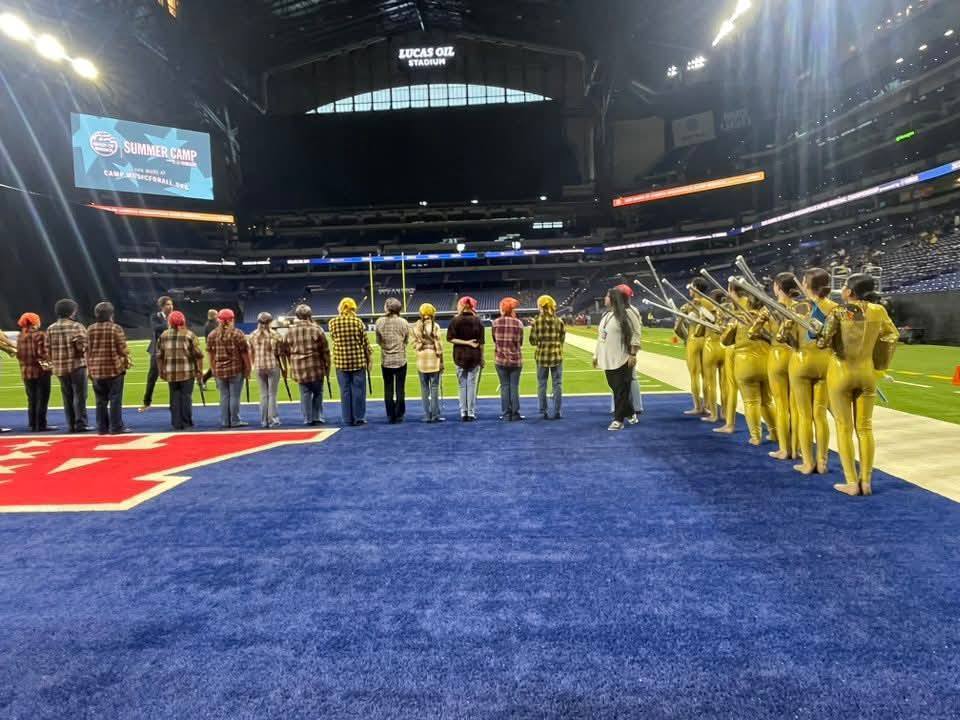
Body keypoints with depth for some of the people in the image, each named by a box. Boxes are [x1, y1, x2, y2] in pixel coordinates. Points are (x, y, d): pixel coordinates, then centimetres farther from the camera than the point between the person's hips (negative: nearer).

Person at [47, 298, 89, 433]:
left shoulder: (51, 329, 7)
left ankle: (71, 424, 15)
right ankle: (81, 424, -4)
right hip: (77, 365, -5)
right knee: (79, 395, -1)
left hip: (59, 367, 5)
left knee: (67, 396, 12)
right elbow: (82, 346, -16)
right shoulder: (76, 326, -8)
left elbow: (48, 349, 5)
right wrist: (84, 350, 6)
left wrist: (54, 361, 18)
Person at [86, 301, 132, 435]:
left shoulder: (90, 329, 6)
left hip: (96, 370, 5)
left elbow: (87, 350, 8)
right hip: (114, 369, -5)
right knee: (115, 399, -1)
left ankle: (102, 427, 14)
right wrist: (126, 363, 8)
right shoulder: (116, 328, -8)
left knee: (101, 400, 11)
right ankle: (116, 427, -1)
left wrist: (90, 368, 15)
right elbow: (122, 349, -8)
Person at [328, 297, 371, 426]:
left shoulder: (333, 322, -2)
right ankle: (359, 418, 12)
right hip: (358, 361, -2)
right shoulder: (358, 322, -6)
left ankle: (347, 419, 14)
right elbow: (365, 343, -2)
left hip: (341, 361, 2)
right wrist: (369, 360, 8)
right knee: (358, 390, 7)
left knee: (345, 390, 9)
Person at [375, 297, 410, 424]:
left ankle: (390, 416, 12)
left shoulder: (380, 321, -6)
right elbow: (406, 340, 0)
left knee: (388, 389, 9)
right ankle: (399, 415, 11)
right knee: (400, 389, 7)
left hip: (386, 360, 1)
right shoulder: (403, 322, -8)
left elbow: (378, 341, 1)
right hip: (400, 360, -1)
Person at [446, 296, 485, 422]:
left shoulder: (455, 320, -1)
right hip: (475, 356, -1)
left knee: (462, 385, 10)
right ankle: (471, 413, 3)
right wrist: (482, 358, 3)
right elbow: (481, 342, -3)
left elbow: (450, 338, -9)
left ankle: (463, 413, 9)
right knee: (472, 385, 3)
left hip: (460, 356, 1)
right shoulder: (477, 321, -2)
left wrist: (465, 342, -8)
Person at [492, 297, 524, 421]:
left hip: (500, 359, 1)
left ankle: (506, 414, 9)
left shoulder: (496, 322, -5)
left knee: (504, 386, 8)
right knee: (514, 387, 6)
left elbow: (495, 340, 5)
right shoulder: (518, 323, -6)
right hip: (516, 360, -1)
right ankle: (515, 414, 10)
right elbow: (520, 342, 1)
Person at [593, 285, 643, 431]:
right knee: (615, 388, 13)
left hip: (622, 359, -8)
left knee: (621, 390, -3)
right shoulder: (607, 315, 15)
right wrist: (596, 354, 18)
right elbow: (601, 336, 19)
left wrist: (633, 354, -18)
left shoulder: (628, 313, -9)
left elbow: (636, 334, -13)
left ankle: (619, 420, 1)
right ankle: (630, 413, 29)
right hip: (608, 359, 8)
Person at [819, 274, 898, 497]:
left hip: (841, 371, -3)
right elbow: (893, 336, 16)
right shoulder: (878, 310, 1)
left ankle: (852, 483, 6)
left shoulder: (839, 311, -12)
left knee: (844, 428, 4)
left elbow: (823, 342, -16)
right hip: (867, 371, 4)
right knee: (865, 427, 10)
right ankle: (866, 482, 13)